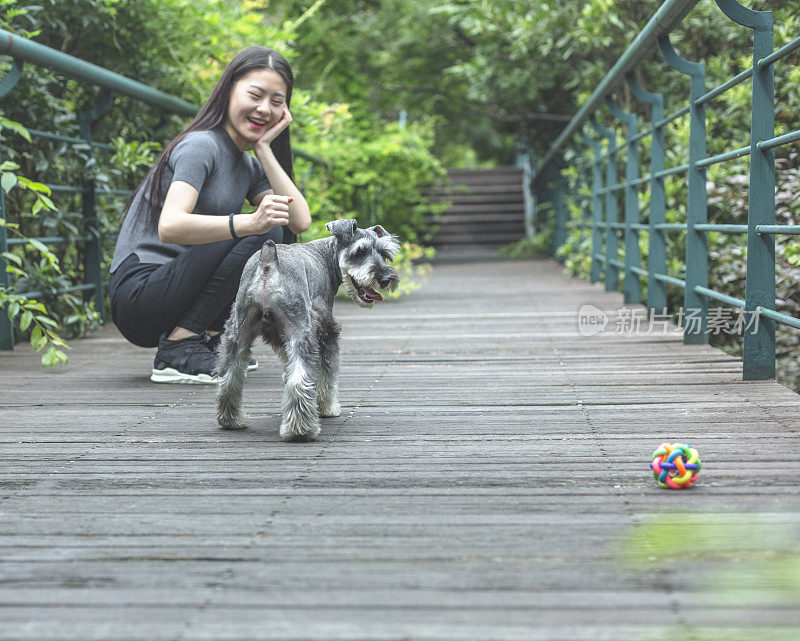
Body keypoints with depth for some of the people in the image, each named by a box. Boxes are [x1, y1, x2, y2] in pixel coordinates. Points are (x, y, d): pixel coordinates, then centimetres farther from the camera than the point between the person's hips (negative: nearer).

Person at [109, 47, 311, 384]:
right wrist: (250, 223, -41)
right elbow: (169, 226, -28)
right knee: (264, 232, -20)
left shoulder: (249, 167, 14)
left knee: (279, 233, 6)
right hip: (138, 295, -9)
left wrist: (264, 147, -3)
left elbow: (300, 221, -1)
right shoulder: (201, 145, -12)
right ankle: (179, 348, -20)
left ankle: (211, 338, 3)